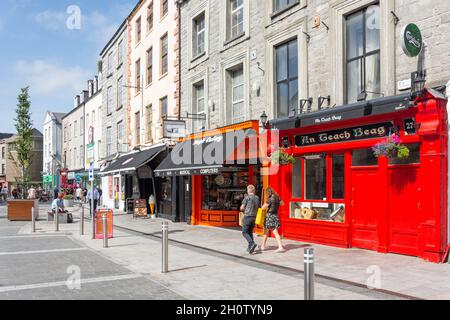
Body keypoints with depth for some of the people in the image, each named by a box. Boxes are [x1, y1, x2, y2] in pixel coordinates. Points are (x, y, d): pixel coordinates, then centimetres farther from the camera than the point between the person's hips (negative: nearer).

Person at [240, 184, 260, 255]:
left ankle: (252, 243, -19)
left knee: (244, 232, 0)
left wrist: (244, 210, 13)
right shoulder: (257, 198, 8)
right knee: (250, 232, 15)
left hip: (247, 217, -6)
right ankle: (250, 248, 14)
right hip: (254, 217, 6)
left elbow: (242, 208, -8)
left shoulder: (247, 197, -10)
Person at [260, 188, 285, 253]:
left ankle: (263, 246, 22)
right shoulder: (277, 198, 4)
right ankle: (280, 247, -6)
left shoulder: (270, 199, -16)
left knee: (266, 232, 10)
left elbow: (263, 208, -17)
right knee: (276, 232, 4)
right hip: (275, 216, 6)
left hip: (269, 215, -6)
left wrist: (265, 204, 2)